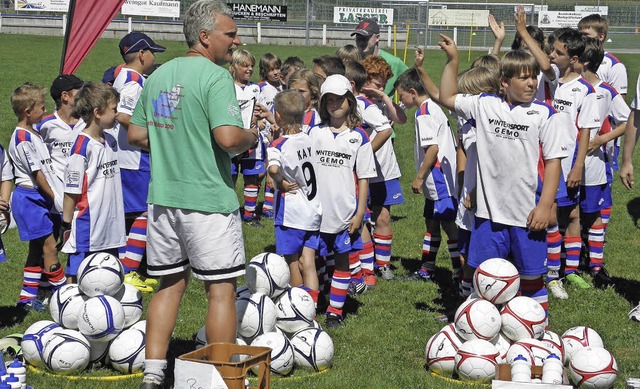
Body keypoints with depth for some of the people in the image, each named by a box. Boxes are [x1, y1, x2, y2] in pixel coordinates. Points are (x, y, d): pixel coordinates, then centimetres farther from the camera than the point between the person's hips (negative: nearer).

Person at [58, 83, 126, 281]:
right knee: (77, 278, 1)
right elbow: (71, 191, -14)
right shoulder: (82, 147, -17)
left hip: (110, 229, 8)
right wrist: (67, 225, -12)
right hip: (87, 231, -8)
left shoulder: (110, 141, 9)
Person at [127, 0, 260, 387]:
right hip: (208, 199, -7)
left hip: (163, 196, 7)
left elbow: (136, 135, 15)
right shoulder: (216, 76, -14)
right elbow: (228, 137, -25)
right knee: (221, 288, 3)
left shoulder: (158, 75, 10)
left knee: (171, 283, 17)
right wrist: (251, 136, -5)